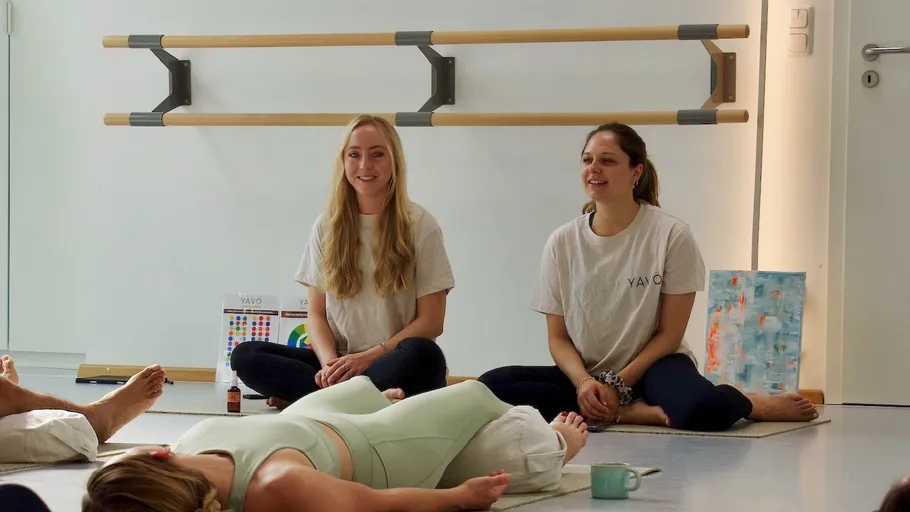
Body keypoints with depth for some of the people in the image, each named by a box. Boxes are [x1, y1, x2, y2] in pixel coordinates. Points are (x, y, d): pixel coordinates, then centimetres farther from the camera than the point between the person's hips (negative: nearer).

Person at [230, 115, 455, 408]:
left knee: (422, 354, -38)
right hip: (340, 361, 4)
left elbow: (431, 321, -2)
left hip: (395, 365, -3)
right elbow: (316, 314, 9)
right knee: (244, 356, -19)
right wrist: (330, 362, -13)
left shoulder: (420, 226, 0)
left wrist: (367, 357, -14)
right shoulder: (327, 227, 10)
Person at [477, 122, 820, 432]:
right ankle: (635, 412, -23)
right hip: (585, 372, 4)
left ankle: (753, 406, -1)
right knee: (492, 385, -24)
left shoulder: (672, 236, -9)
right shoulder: (562, 243, 0)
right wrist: (583, 381, -18)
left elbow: (669, 334, -5)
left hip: (652, 365, -4)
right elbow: (558, 337, 2)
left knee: (701, 410, -39)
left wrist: (619, 384, -15)